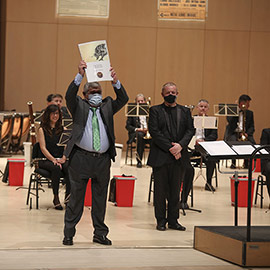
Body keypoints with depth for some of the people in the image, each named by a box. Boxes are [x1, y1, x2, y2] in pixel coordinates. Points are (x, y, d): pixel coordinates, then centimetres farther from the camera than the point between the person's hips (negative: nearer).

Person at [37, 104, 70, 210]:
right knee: (56, 168, -35)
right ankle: (56, 197, -26)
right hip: (46, 160, -3)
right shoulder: (42, 129, 4)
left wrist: (63, 158, -14)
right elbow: (43, 148, -6)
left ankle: (68, 195, -29)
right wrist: (53, 160, -19)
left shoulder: (63, 129, 14)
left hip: (61, 159, 3)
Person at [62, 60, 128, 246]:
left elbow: (123, 99, -1)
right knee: (76, 197, 3)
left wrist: (115, 81, -17)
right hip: (81, 158, -3)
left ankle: (100, 233, 20)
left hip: (103, 160, 3)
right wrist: (80, 75, -25)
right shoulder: (79, 106, 5)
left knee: (100, 198, 11)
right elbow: (70, 96, -13)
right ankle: (69, 234, 11)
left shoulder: (107, 106, 12)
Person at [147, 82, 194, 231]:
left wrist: (180, 145, -13)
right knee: (160, 190, 1)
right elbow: (154, 131, -7)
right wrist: (170, 148, -14)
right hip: (160, 156, -3)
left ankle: (173, 220, 14)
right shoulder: (155, 110, 4)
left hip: (179, 156, 3)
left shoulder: (185, 111, 14)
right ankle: (161, 220, 10)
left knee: (175, 190, 7)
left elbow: (190, 130, 5)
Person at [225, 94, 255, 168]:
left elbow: (252, 127, 9)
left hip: (245, 133, 3)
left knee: (252, 143, -28)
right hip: (233, 133, -3)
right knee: (233, 142, -35)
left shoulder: (250, 113, 15)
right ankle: (233, 162, -21)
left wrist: (247, 133, -12)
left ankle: (246, 162, -13)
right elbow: (229, 120, -14)